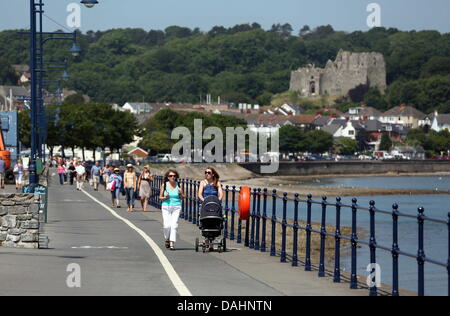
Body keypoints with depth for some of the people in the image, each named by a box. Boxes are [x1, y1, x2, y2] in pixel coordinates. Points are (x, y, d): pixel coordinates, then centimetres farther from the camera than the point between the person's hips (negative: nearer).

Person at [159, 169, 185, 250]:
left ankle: (172, 243, -6)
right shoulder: (164, 185, 2)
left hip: (176, 207, 0)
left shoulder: (178, 185, 3)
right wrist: (165, 197, -12)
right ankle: (167, 239, 20)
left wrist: (181, 193, -11)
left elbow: (183, 197, 10)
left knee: (174, 225, -10)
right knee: (167, 226, -9)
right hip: (166, 207, 0)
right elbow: (160, 197, 8)